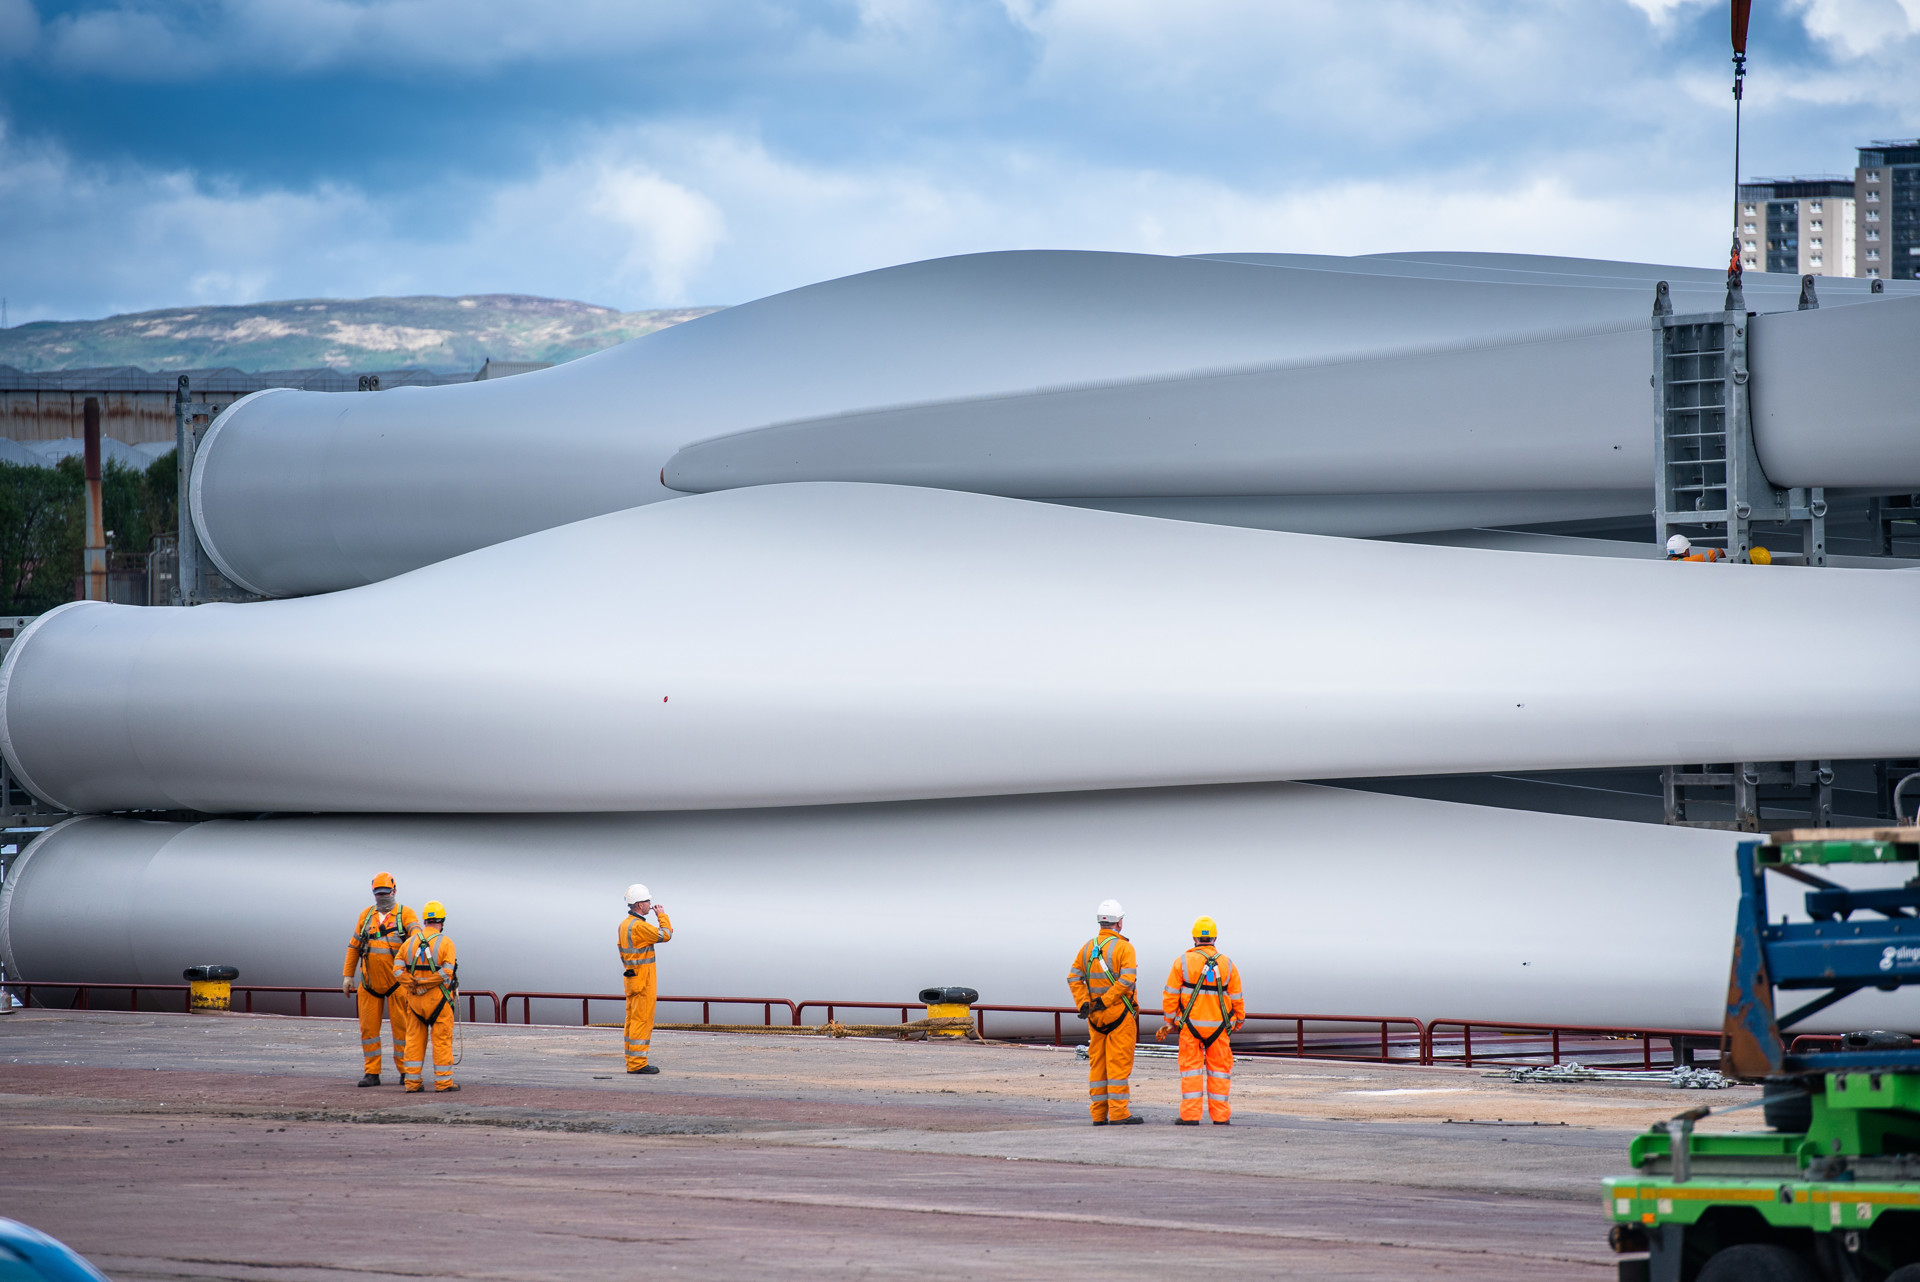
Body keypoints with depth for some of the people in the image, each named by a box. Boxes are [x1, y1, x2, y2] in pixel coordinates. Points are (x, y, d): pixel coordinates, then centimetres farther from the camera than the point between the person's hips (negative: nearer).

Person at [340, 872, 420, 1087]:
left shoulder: (405, 914, 1)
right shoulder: (366, 915, 11)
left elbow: (416, 932, -19)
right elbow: (354, 946, 15)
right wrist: (347, 976, 11)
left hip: (396, 983, -3)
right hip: (369, 985, 3)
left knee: (401, 1026, -1)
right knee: (368, 1027, 2)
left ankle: (406, 1072, 9)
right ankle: (371, 1073, 8)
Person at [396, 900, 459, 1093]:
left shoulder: (411, 942, 6)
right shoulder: (445, 943, -8)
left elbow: (399, 970, -1)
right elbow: (447, 972, -18)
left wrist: (412, 985, -7)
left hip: (415, 998, 4)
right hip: (439, 998, -4)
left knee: (414, 1039, 9)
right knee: (442, 1040, 2)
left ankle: (412, 1080, 8)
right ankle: (443, 1081, 3)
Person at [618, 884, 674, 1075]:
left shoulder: (624, 924, 11)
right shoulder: (638, 926, -20)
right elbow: (665, 935, -15)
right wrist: (662, 916, -1)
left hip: (631, 977, 10)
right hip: (644, 980, -10)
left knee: (633, 1019, 11)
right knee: (642, 1021, -8)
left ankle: (632, 1062, 13)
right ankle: (638, 1063, -9)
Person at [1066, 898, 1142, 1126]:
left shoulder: (1087, 948, 9)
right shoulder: (1124, 947, -9)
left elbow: (1074, 978, 3)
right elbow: (1126, 980, -20)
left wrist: (1083, 1004, -4)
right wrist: (1104, 1001, -16)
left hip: (1095, 1016, 6)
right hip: (1120, 1014, -6)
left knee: (1097, 1064, 9)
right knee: (1119, 1064, -4)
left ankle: (1098, 1113, 10)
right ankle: (1118, 1113, -5)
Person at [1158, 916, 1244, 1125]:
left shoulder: (1182, 963, -4)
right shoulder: (1227, 964, 1)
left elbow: (1170, 996, -3)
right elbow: (1237, 999, 6)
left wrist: (1170, 1021, 8)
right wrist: (1239, 1021, 21)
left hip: (1190, 1025, -1)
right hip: (1219, 1026, 1)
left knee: (1191, 1069, 3)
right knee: (1219, 1069, 9)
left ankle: (1190, 1115, -2)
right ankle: (1220, 1115, 9)